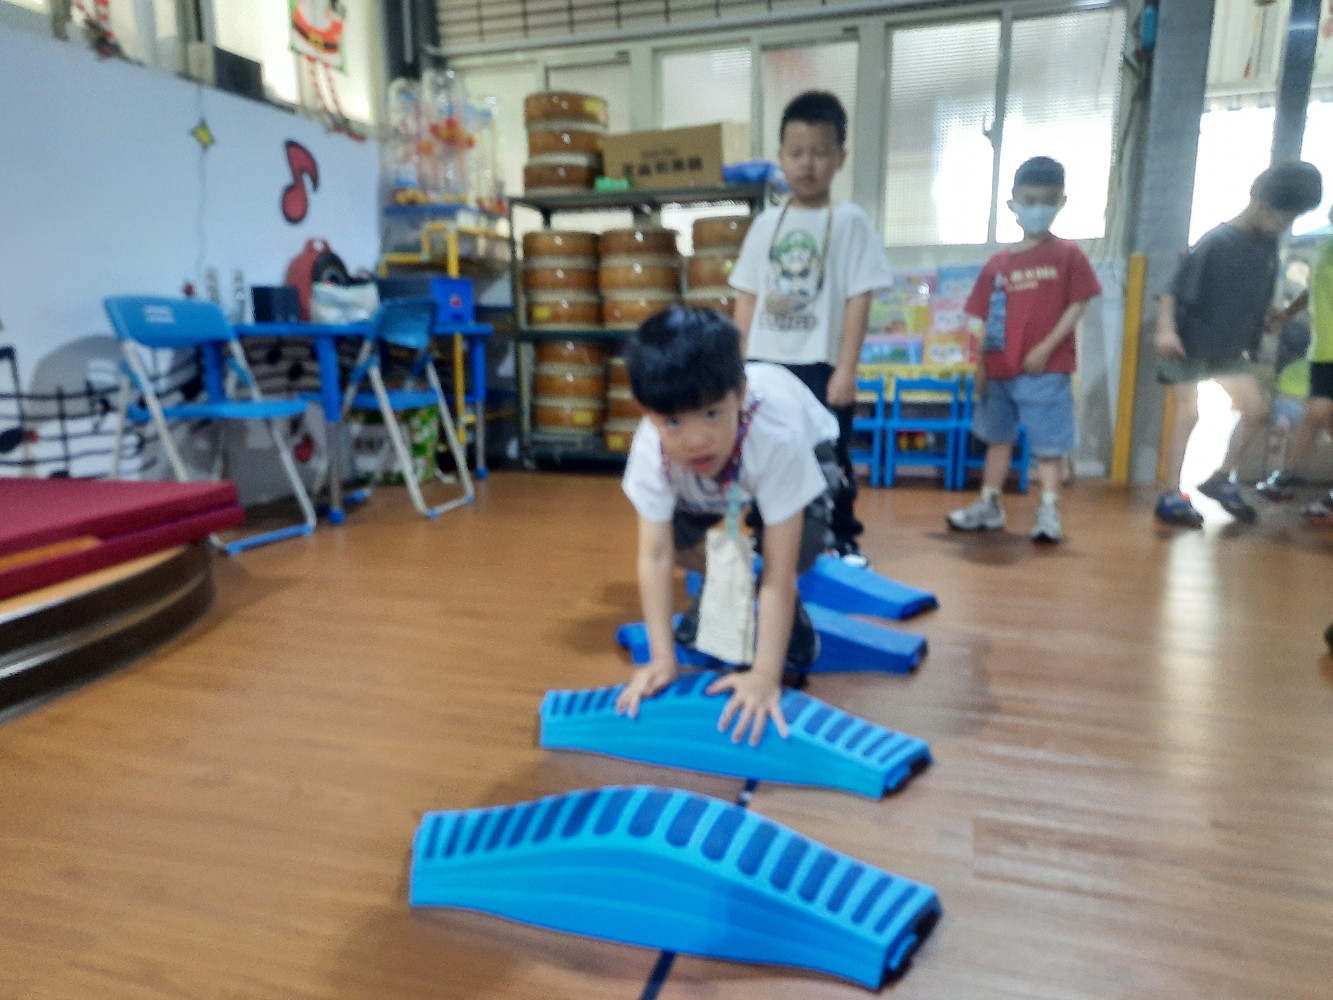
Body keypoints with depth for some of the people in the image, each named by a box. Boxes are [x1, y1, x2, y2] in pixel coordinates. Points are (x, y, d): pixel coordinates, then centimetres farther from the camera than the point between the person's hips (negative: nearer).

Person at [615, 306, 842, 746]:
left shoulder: (776, 438, -47)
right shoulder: (651, 451, -37)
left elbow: (778, 571, -43)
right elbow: (655, 556, -32)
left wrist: (765, 675, -44)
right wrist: (663, 659, -34)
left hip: (806, 450, -3)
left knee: (795, 550, -29)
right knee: (676, 536, -17)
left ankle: (791, 613, 5)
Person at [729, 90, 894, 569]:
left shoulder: (849, 221, -2)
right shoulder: (766, 224, 9)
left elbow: (858, 298, -6)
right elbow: (747, 297, 10)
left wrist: (846, 369, -12)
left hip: (820, 364, -3)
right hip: (765, 363, 4)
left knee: (830, 459, 4)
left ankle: (843, 539, 18)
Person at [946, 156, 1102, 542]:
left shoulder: (1068, 254, -2)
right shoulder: (998, 262, 5)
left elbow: (1077, 306, -6)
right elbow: (984, 318, 5)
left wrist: (1045, 348, -14)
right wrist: (980, 365, 0)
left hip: (1047, 369, -4)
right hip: (999, 369, 4)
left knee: (1049, 442, 0)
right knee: (998, 438, 15)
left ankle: (1048, 510, 7)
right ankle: (989, 504, 25)